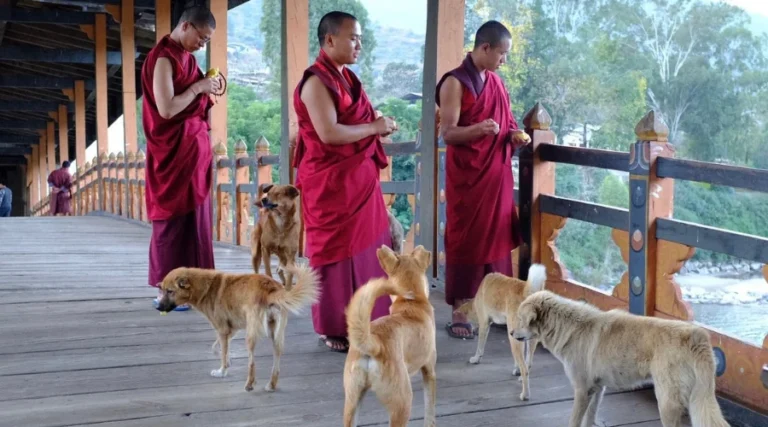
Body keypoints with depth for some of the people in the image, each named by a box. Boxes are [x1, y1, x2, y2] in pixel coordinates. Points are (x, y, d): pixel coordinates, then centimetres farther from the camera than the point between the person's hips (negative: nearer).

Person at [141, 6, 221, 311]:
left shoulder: (186, 56, 13)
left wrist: (205, 89, 4)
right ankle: (165, 291, 4)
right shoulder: (163, 58, -15)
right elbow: (166, 109, -21)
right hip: (174, 151, -9)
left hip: (193, 149, 9)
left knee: (194, 219, 10)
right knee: (174, 220, -4)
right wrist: (198, 88, -13)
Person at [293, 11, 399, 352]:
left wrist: (378, 127, 4)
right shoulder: (317, 82, -15)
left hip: (358, 179, 9)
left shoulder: (346, 78, 14)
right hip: (332, 183, -9)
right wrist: (374, 128, -16)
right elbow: (329, 133, -24)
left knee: (364, 249, 11)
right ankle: (335, 329, 11)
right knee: (338, 253, -1)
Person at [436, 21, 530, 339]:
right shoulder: (454, 83, -10)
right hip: (467, 177, -7)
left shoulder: (497, 82, 13)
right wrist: (478, 129, -33)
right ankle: (459, 313, 4)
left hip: (498, 175, 7)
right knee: (465, 240, -2)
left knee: (497, 238, 10)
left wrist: (514, 136, 1)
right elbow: (448, 133, -15)